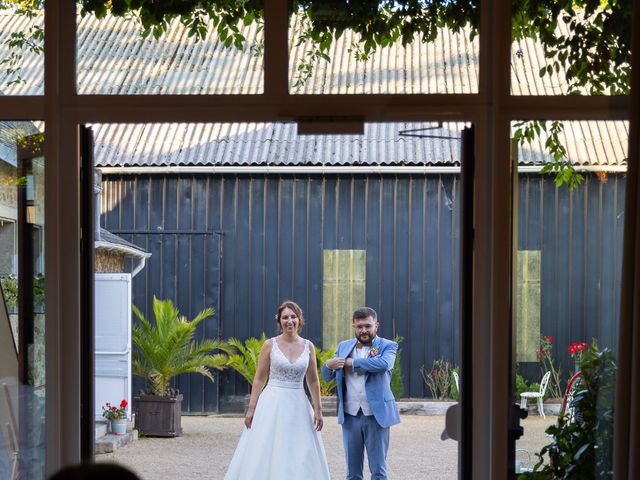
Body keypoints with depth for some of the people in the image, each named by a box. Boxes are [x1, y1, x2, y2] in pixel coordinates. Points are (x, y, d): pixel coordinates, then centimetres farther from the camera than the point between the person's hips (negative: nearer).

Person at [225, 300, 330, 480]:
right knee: (266, 454, -4)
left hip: (298, 406, 2)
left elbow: (313, 381, 10)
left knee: (301, 457, 2)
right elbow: (259, 379, 0)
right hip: (273, 404, -2)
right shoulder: (270, 345, -2)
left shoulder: (308, 347, 5)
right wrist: (251, 409, -5)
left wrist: (318, 410, 5)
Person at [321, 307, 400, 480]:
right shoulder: (344, 346, 11)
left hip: (376, 415, -3)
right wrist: (328, 365, -13)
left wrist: (351, 363, -17)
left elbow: (383, 364, -22)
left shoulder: (387, 346, 0)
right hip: (350, 415, 3)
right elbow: (327, 376, 11)